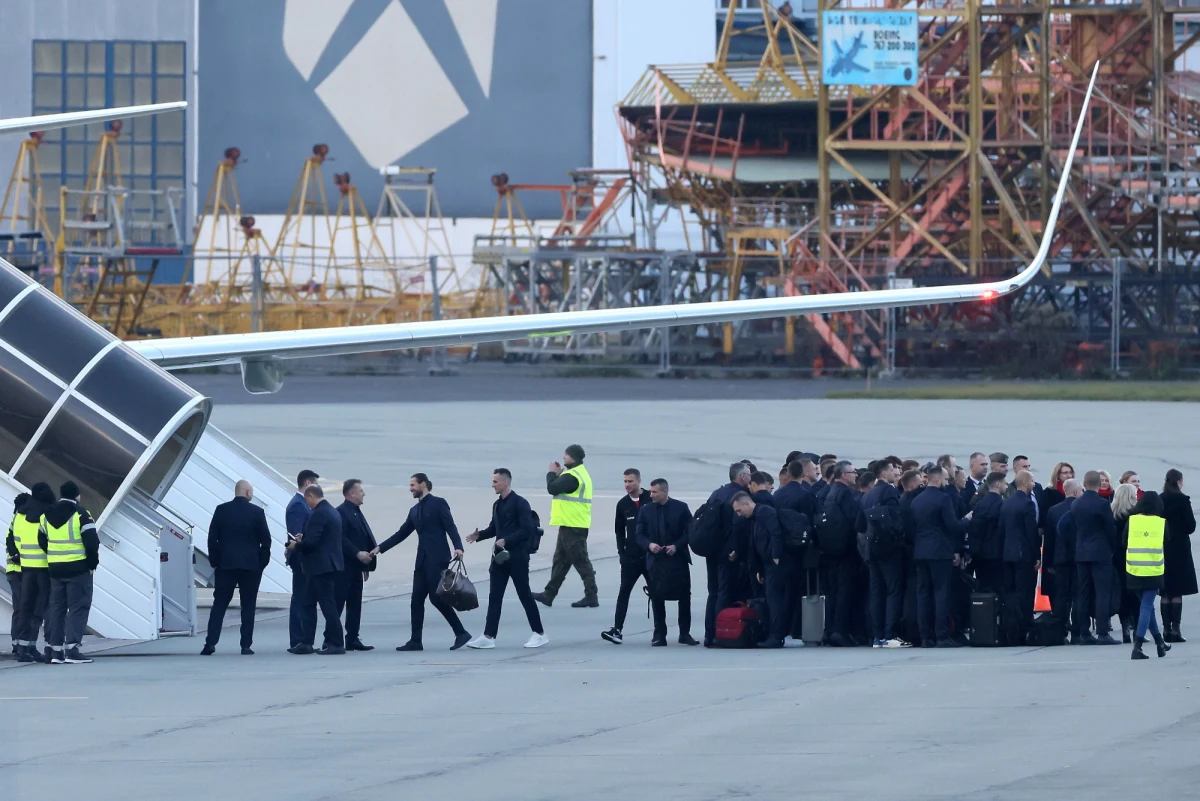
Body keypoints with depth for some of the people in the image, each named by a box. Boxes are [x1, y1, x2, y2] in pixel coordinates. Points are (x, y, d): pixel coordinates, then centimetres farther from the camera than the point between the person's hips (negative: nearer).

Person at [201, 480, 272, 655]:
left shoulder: (221, 510, 0)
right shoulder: (257, 512, -5)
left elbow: (212, 538, 0)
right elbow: (266, 540, -3)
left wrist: (214, 561, 8)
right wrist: (262, 563, 7)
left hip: (225, 565, 1)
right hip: (250, 566, -1)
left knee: (219, 604, 4)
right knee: (248, 606, 5)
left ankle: (210, 643, -4)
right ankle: (246, 645, 1)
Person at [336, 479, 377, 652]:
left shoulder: (356, 513, 18)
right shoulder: (341, 512, -11)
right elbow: (341, 538, -19)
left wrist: (365, 565, 15)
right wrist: (357, 553, -25)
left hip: (355, 567, 10)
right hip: (344, 567, -10)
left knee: (355, 605, 9)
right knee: (338, 604, -7)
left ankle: (352, 639, 12)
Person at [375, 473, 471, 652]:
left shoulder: (438, 503, -3)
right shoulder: (415, 510, 18)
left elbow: (450, 527, -11)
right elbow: (401, 534, 21)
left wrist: (458, 547, -26)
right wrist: (380, 548, 15)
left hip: (437, 558, -8)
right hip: (422, 560, 8)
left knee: (437, 597, -12)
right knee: (416, 600, 3)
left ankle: (461, 633, -5)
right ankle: (415, 641, 5)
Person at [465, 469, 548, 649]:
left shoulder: (520, 503, -11)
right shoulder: (497, 505, 12)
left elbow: (527, 530, -16)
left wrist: (506, 540, -23)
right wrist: (479, 535, 1)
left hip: (517, 557, -7)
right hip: (500, 556, 7)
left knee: (525, 595, 1)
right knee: (494, 596, 1)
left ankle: (539, 634, 12)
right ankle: (488, 636, -1)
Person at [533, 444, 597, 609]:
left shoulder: (572, 476, -18)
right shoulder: (580, 473, 15)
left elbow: (552, 488, -20)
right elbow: (560, 488, 18)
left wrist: (552, 473, -3)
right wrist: (558, 474, 4)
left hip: (572, 527, -11)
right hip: (572, 525, 11)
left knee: (580, 561, -7)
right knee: (560, 561, 14)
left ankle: (591, 596, -7)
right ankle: (549, 594, 19)